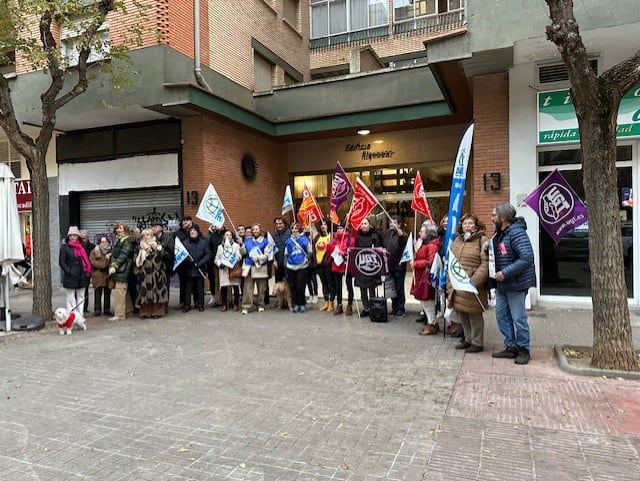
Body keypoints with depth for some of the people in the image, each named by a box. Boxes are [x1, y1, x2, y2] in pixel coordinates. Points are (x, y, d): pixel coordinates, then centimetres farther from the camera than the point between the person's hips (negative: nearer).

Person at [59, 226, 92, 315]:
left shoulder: (82, 247, 11)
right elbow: (61, 262, -6)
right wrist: (69, 272, -15)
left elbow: (86, 260, 15)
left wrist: (88, 273, 4)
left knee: (81, 297, 9)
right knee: (71, 298, 2)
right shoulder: (64, 247, -1)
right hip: (70, 277, -5)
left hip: (82, 277, 5)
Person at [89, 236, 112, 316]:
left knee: (107, 294, 5)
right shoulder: (94, 251, 4)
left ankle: (107, 310, 13)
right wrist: (103, 264, -12)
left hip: (108, 275, 2)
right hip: (98, 276, -2)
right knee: (98, 294, -2)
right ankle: (97, 310, 5)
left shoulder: (111, 251, 9)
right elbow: (93, 262, -6)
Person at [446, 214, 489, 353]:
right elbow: (451, 262, 18)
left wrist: (474, 281, -22)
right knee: (461, 313, 15)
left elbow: (485, 263, -15)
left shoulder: (482, 240, -6)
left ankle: (477, 343, 18)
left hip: (472, 286, -7)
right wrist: (450, 282, 12)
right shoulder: (457, 240, 15)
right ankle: (468, 339, 32)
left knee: (474, 315, 3)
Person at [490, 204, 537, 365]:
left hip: (516, 284, -9)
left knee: (519, 318, 2)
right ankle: (511, 347, 25)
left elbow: (527, 258, -26)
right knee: (502, 315, 13)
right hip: (501, 284, 9)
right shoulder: (500, 233, 12)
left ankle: (524, 350, 18)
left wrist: (505, 273, -25)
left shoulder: (517, 233, -18)